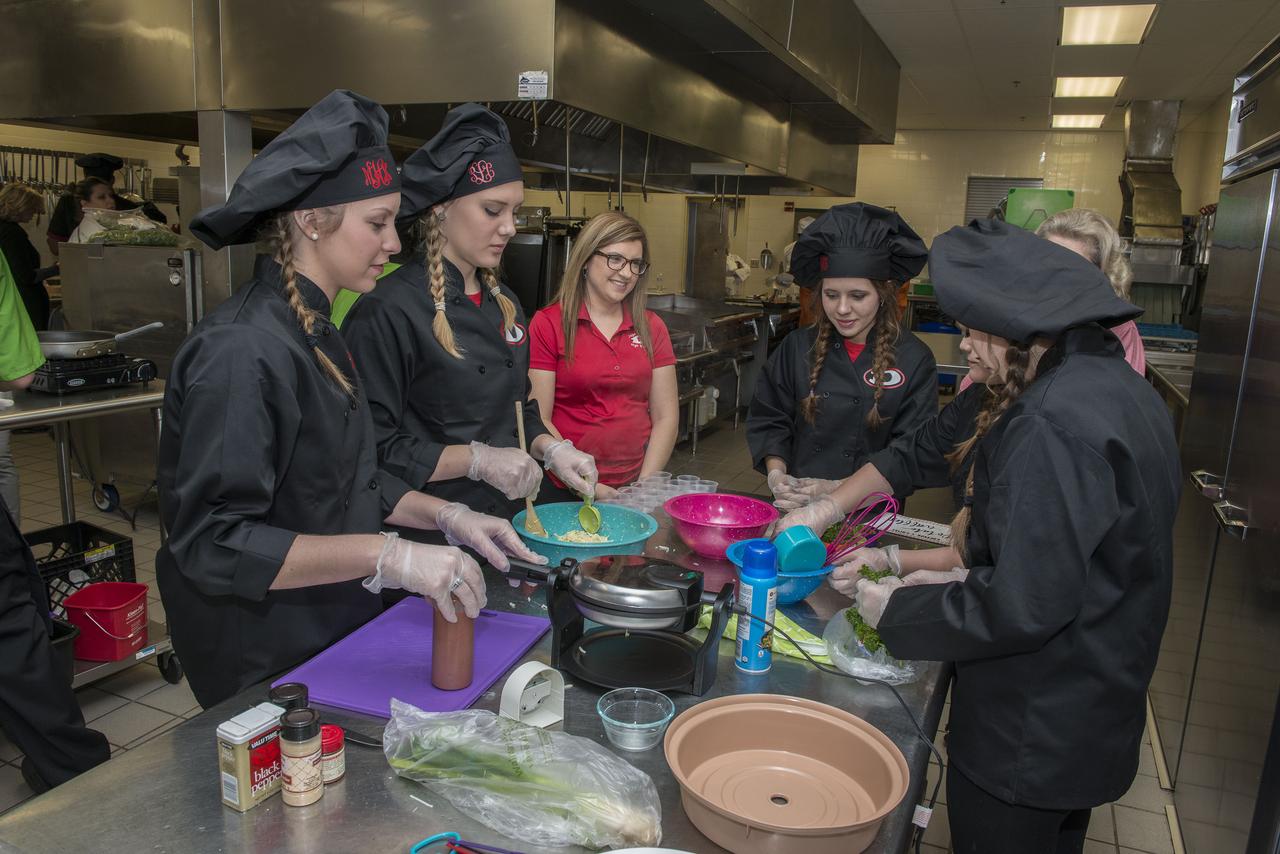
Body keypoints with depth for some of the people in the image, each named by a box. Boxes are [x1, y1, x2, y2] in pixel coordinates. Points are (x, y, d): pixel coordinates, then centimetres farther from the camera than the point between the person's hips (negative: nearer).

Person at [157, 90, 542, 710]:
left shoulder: (317, 335, 6)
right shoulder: (242, 350, -24)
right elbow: (213, 542, -25)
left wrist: (444, 517, -1)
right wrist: (387, 556, -31)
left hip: (335, 634, 9)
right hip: (264, 666, -8)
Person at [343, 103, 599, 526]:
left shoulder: (504, 303, 8)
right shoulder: (389, 310, -17)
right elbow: (375, 450, -18)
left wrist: (552, 449, -1)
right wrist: (476, 459, -23)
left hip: (506, 520, 7)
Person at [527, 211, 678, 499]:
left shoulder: (652, 327, 9)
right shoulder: (548, 324, -3)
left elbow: (666, 417, 8)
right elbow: (538, 420, -6)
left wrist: (643, 487, -3)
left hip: (636, 483, 2)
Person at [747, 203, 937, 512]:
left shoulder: (914, 361, -2)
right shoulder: (798, 348, 6)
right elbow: (768, 420, 10)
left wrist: (841, 488, -14)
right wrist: (777, 475, -6)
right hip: (795, 510, 2)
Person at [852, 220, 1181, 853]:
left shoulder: (1052, 424, -28)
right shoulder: (1124, 388, 4)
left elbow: (1022, 607, -28)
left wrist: (897, 611, -15)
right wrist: (967, 579, 7)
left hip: (1030, 740, -9)